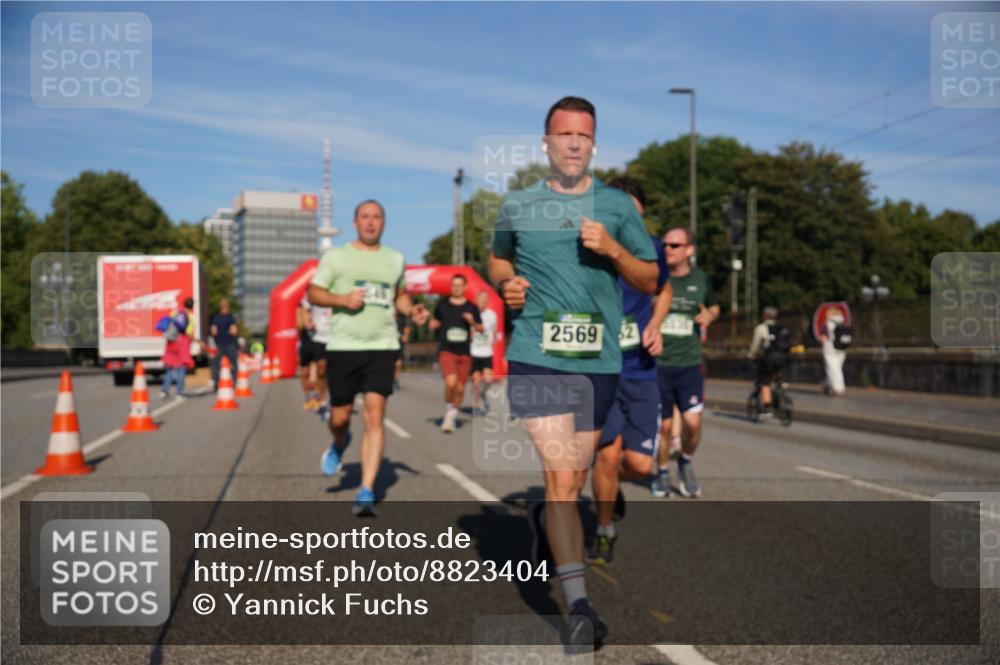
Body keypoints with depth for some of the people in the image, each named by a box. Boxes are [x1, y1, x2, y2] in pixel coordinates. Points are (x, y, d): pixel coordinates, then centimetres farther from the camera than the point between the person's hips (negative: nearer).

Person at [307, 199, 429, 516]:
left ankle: (366, 493, -8)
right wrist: (342, 299, -13)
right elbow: (313, 293, 5)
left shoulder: (395, 259, 13)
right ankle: (340, 443, 46)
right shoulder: (335, 257, 5)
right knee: (340, 417, 7)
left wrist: (412, 310, 5)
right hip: (342, 347, 0)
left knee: (374, 418, -10)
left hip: (382, 347, 1)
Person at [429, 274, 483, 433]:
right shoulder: (442, 304, 5)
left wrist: (472, 322, -8)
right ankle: (448, 410, 0)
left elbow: (481, 329, 11)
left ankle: (452, 416, 28)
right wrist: (433, 324, -3)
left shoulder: (471, 308, 5)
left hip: (464, 352, 2)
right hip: (446, 350, -2)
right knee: (451, 382, -24)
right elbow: (435, 322, 20)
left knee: (460, 388, 6)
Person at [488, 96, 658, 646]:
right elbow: (498, 259, 24)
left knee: (571, 483, 14)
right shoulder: (517, 205, 7)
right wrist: (505, 284, 1)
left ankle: (541, 521, 47)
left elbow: (650, 281, 9)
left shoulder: (616, 206, 7)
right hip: (536, 358, -2)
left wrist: (613, 249, -10)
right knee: (562, 480, -13)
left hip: (598, 363, 2)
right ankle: (580, 606, -9)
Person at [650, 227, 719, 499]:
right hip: (656, 364, -1)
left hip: (689, 364, 1)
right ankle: (662, 473, 29)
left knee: (692, 422, -10)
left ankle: (686, 462, 20)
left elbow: (714, 306, 22)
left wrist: (709, 315, -1)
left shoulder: (700, 279, 4)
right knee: (664, 425, 5)